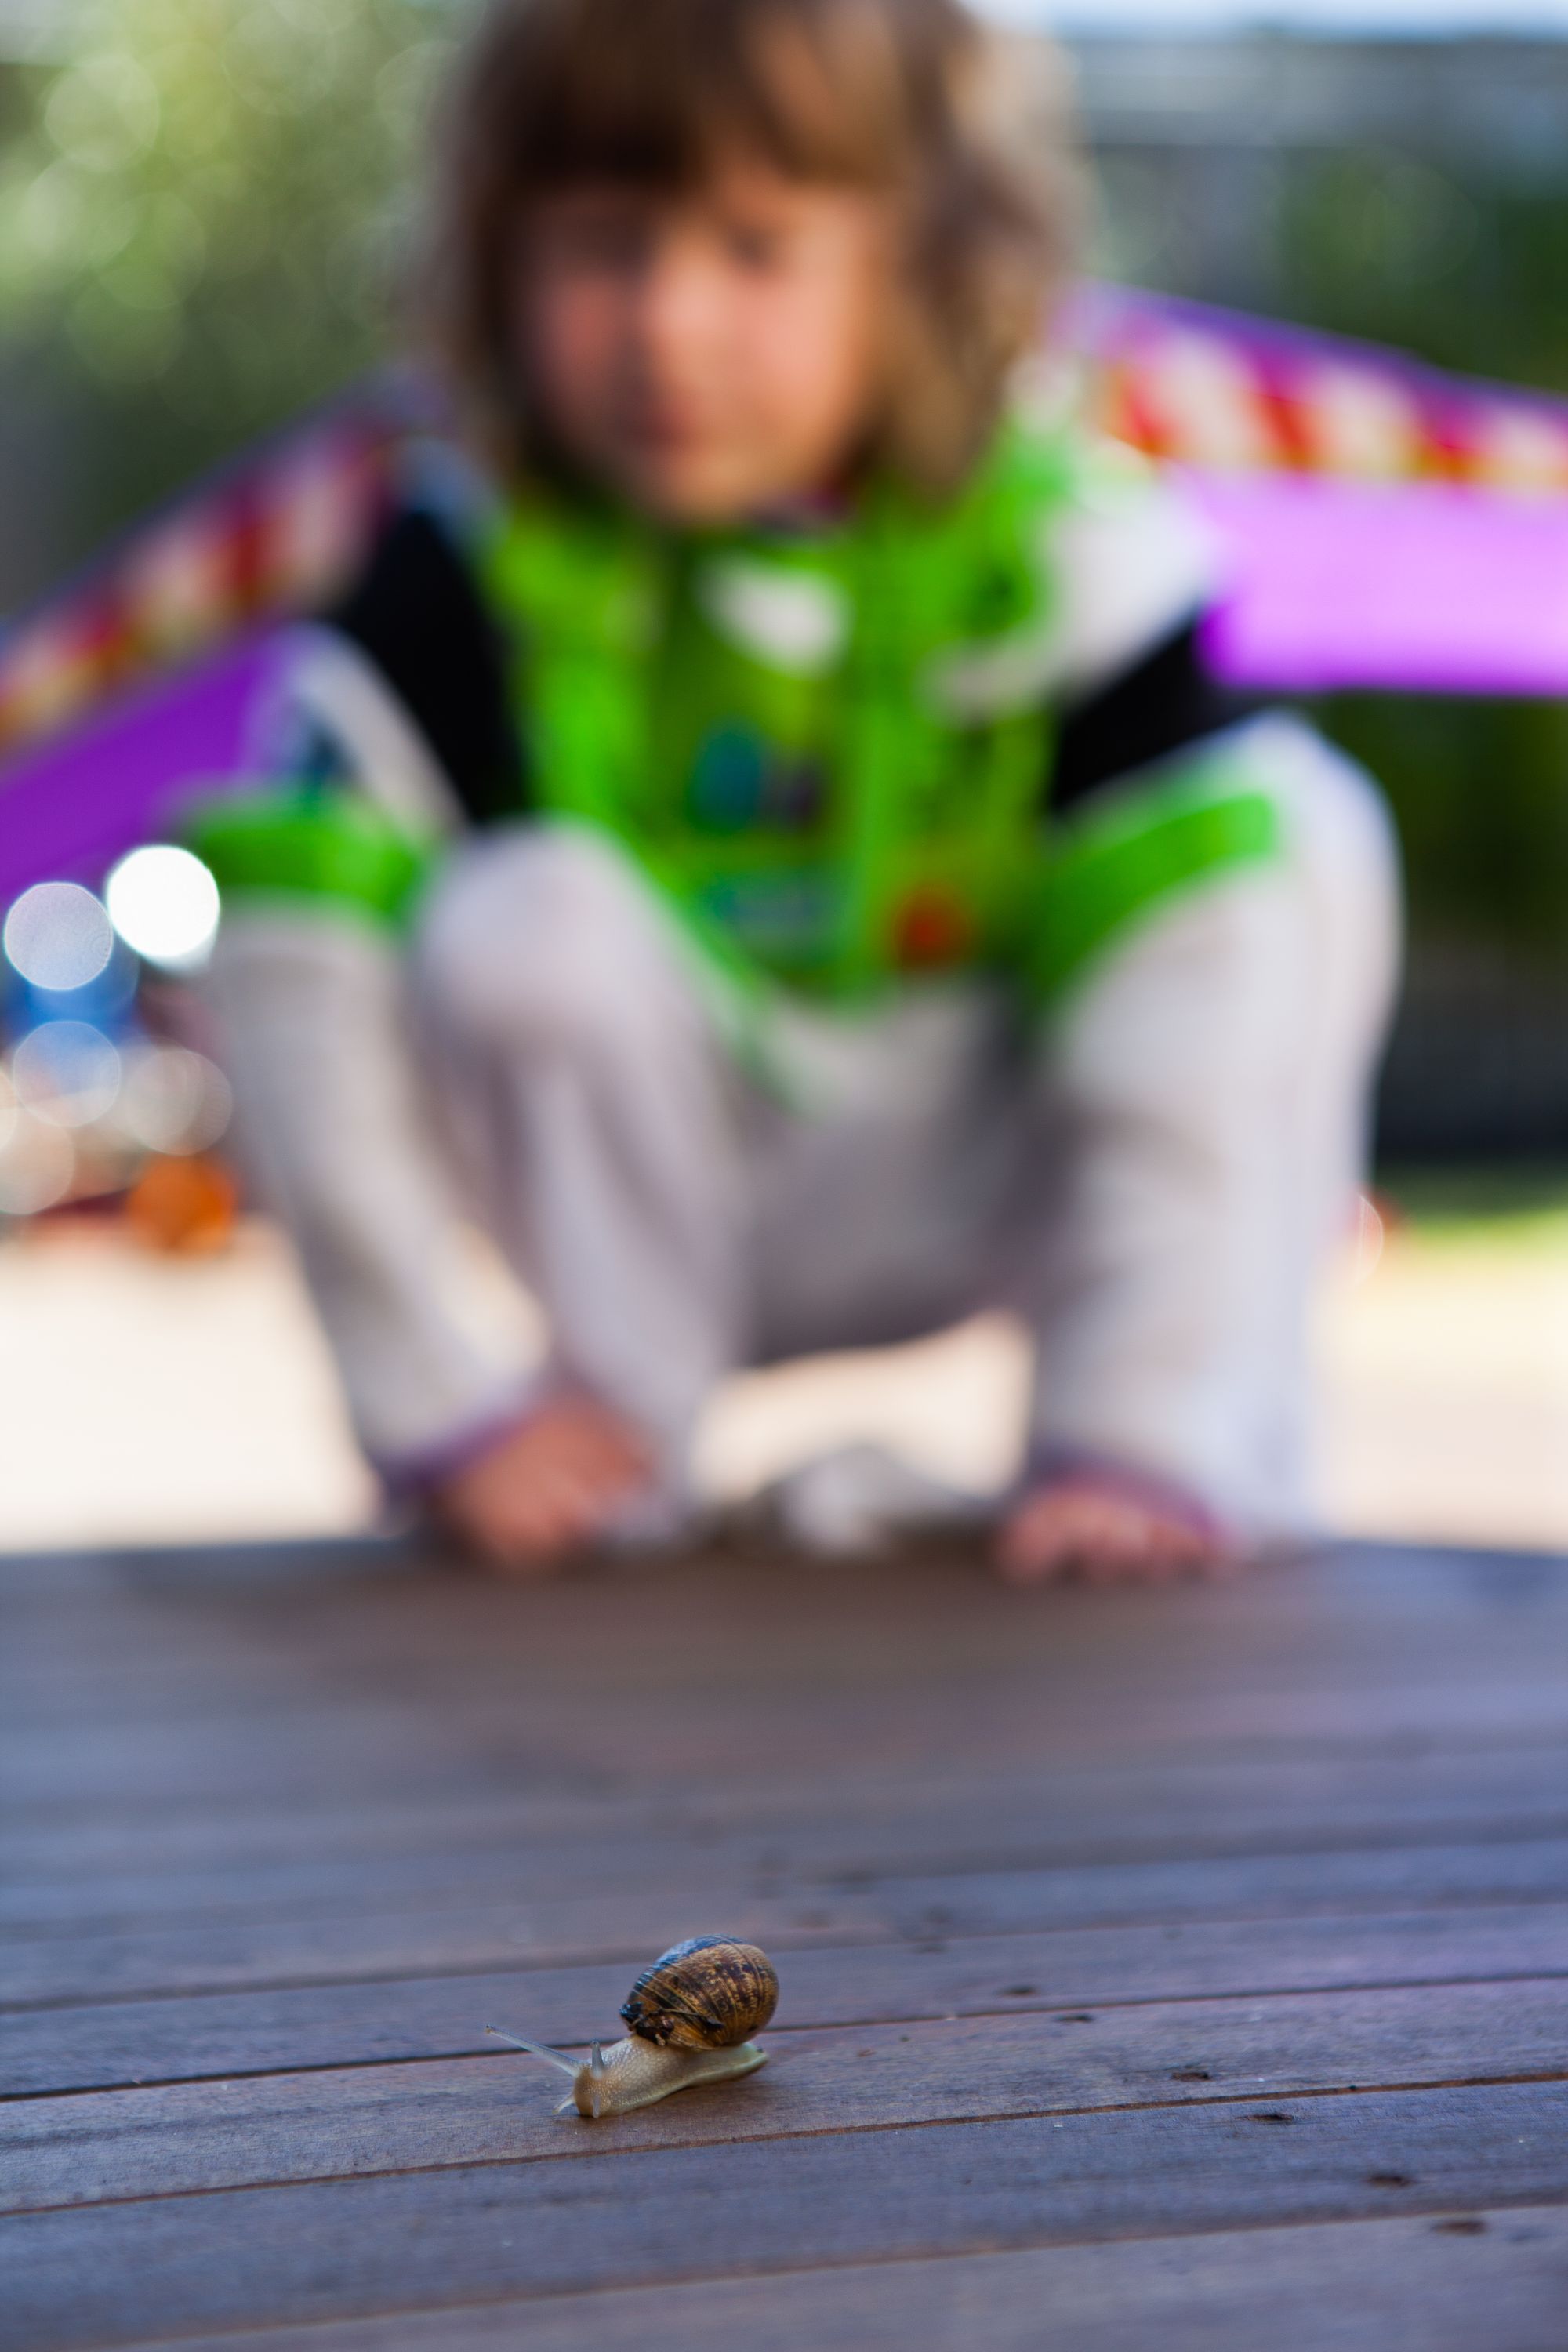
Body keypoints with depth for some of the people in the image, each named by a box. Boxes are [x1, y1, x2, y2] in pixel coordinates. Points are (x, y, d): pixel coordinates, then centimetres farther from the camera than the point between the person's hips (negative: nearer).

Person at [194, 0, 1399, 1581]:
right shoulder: (468, 574, -18)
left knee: (1300, 819, -23)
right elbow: (299, 944, -23)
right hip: (639, 1191, 1)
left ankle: (1217, 1452, -16)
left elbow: (1172, 1045, -23)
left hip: (956, 1194, 0)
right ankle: (620, 1471, -12)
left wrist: (1143, 1440, -31)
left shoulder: (1071, 566, -20)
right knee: (535, 917, -32)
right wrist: (436, 1401, -25)